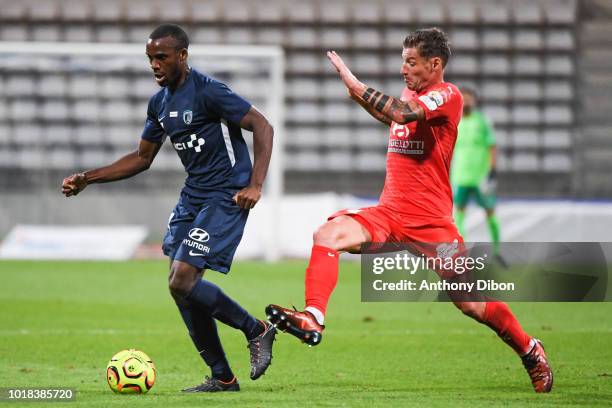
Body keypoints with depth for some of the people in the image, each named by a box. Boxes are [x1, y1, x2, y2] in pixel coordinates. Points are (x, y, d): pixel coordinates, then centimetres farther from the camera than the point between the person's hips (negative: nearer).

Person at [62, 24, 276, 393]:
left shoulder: (208, 92, -15)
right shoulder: (160, 103, 10)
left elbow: (263, 127, -15)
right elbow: (142, 158, 20)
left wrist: (255, 185, -23)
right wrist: (87, 179, 12)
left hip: (226, 196, -9)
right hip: (193, 195, 9)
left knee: (182, 282, -17)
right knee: (180, 285, 4)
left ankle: (257, 331, 2)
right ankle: (222, 378, 12)